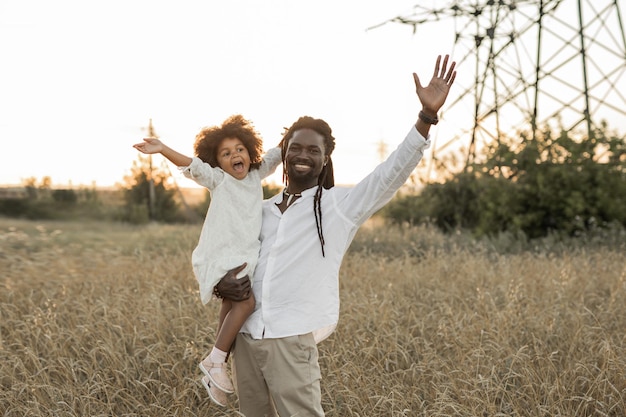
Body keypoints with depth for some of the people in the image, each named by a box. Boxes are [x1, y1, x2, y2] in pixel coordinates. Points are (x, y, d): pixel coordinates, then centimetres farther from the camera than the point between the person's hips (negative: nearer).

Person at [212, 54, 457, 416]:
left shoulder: (342, 204, 1)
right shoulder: (262, 211, 15)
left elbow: (394, 172, -11)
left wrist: (427, 116, -23)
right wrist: (221, 282, 1)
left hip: (292, 340, -5)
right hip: (245, 337, 5)